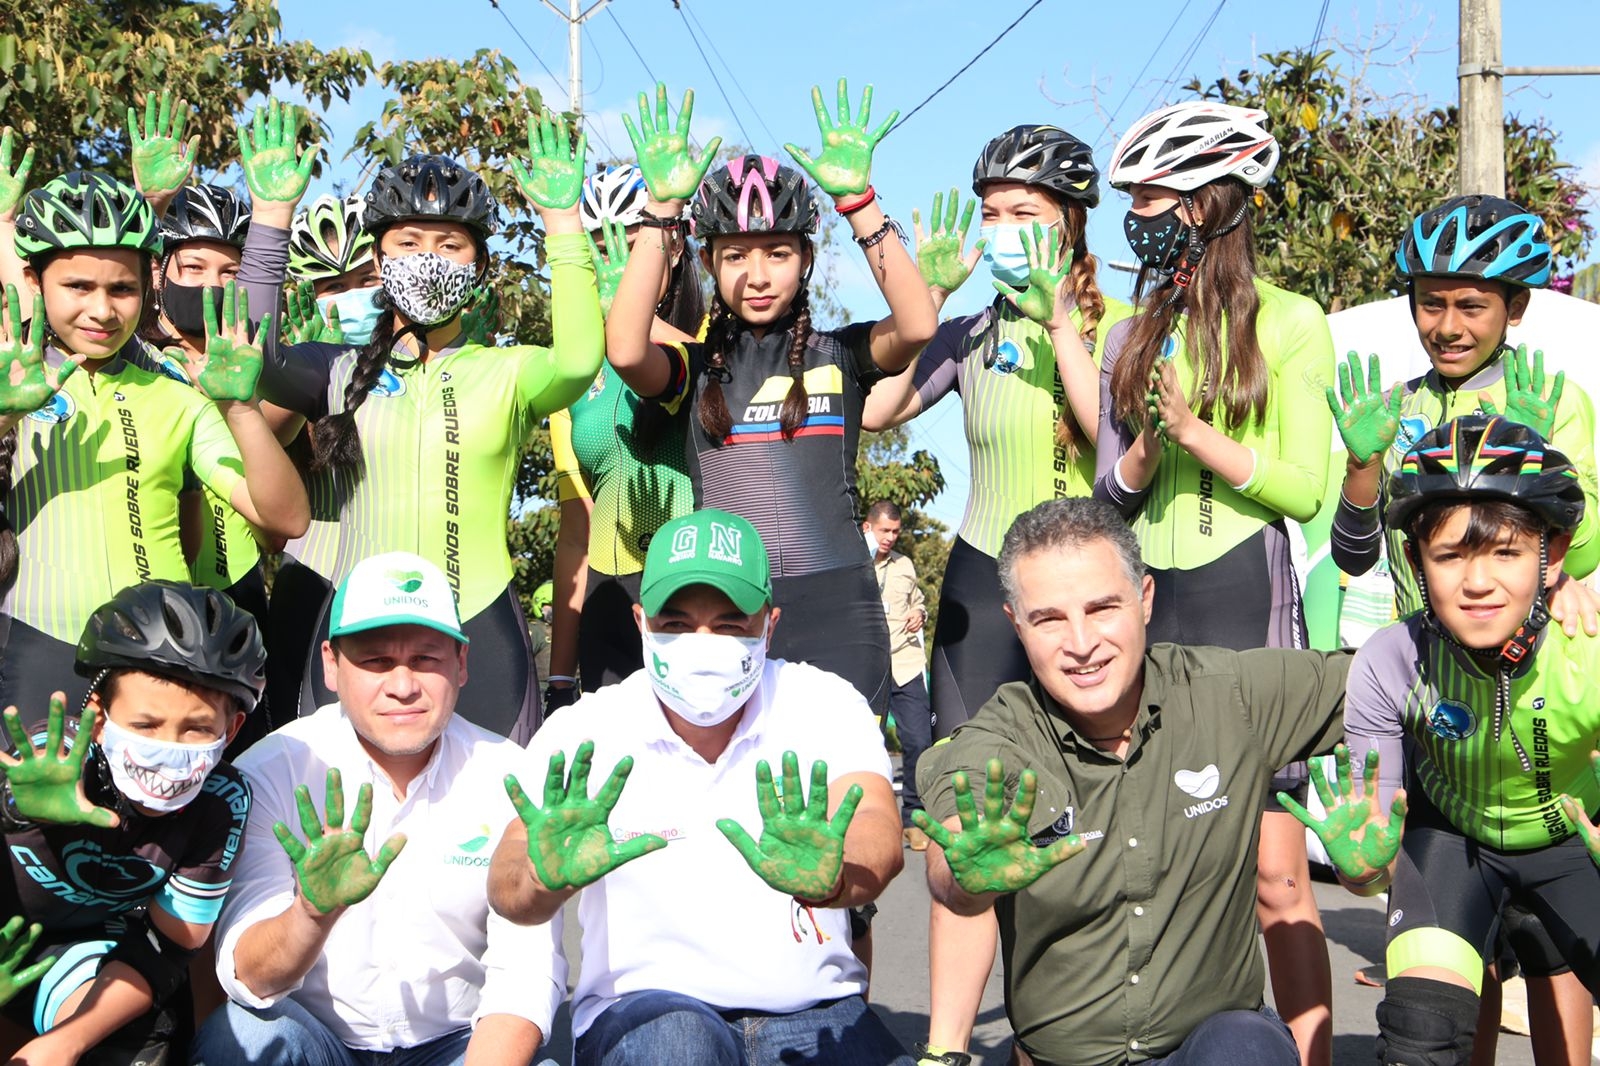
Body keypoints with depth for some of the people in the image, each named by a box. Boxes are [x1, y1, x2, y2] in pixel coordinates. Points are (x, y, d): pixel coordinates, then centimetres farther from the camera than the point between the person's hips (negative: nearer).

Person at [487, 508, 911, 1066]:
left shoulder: (825, 703, 0)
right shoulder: (583, 733, -3)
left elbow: (877, 838, -19)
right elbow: (508, 884, -17)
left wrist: (827, 880, -44)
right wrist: (549, 877, -43)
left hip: (816, 1013, 2)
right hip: (641, 1012, -1)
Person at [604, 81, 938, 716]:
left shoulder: (838, 355, 8)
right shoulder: (696, 366, 9)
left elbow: (917, 326, -12)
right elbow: (625, 350, -13)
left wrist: (857, 201, -13)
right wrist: (663, 210, -12)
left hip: (834, 611, 0)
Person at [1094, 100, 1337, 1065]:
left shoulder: (1287, 323, 0)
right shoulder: (1134, 336, 15)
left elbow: (1305, 490, -5)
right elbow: (1113, 493, 13)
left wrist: (1194, 431, -15)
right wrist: (1149, 444, -7)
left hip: (1244, 599, -5)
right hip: (1144, 604, 5)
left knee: (1274, 871, -6)